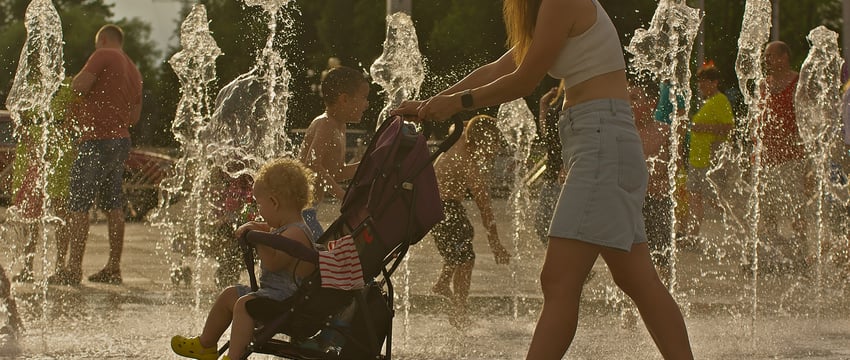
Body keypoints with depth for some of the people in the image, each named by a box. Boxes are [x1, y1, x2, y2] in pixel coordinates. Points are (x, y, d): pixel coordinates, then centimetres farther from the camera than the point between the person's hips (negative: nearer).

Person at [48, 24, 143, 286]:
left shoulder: (103, 56, -7)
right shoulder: (133, 71, 16)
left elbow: (79, 85, -16)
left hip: (96, 141, -8)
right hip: (121, 140, 8)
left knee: (78, 204, -6)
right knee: (114, 206, 12)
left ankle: (73, 268, -10)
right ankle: (113, 268, 13)